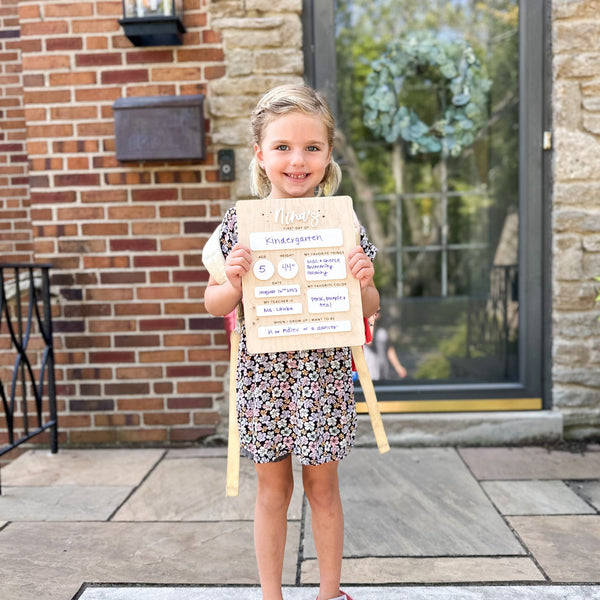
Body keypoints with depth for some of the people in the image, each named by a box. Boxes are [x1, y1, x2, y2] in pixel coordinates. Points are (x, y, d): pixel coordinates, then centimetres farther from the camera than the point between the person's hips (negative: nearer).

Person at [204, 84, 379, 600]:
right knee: (272, 488, 14)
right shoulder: (240, 221, -3)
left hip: (324, 368, 0)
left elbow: (369, 308, 5)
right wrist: (235, 283, -17)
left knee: (323, 485, 14)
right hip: (263, 370, 0)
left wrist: (362, 282, -17)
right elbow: (215, 304, 3)